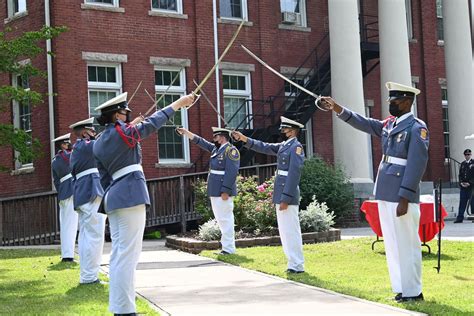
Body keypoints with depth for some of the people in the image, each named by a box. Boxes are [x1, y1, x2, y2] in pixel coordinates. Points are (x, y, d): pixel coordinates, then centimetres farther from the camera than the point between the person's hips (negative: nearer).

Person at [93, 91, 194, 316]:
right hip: (131, 193, -8)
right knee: (127, 254, -9)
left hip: (113, 196, 8)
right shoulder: (123, 131, -6)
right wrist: (178, 103, 16)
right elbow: (152, 123, 5)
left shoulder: (99, 144, 14)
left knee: (118, 253, 10)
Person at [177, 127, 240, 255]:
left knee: (225, 218, -8)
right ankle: (227, 246, 18)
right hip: (214, 191, 10)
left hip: (223, 191, -10)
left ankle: (229, 248, -5)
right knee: (221, 219, 12)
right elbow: (200, 142, 26)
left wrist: (226, 191, -22)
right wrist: (186, 132, 21)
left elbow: (231, 172, -19)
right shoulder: (216, 149, 16)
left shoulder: (231, 150, -12)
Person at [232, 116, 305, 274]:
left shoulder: (296, 147, -13)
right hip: (280, 194, 9)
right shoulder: (284, 145, 14)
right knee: (285, 230, 13)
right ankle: (293, 262, 19)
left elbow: (294, 173, -18)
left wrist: (286, 198, -20)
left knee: (290, 230, -5)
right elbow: (264, 147, 17)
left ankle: (297, 265, 1)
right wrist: (244, 139, 7)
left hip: (288, 194, -9)